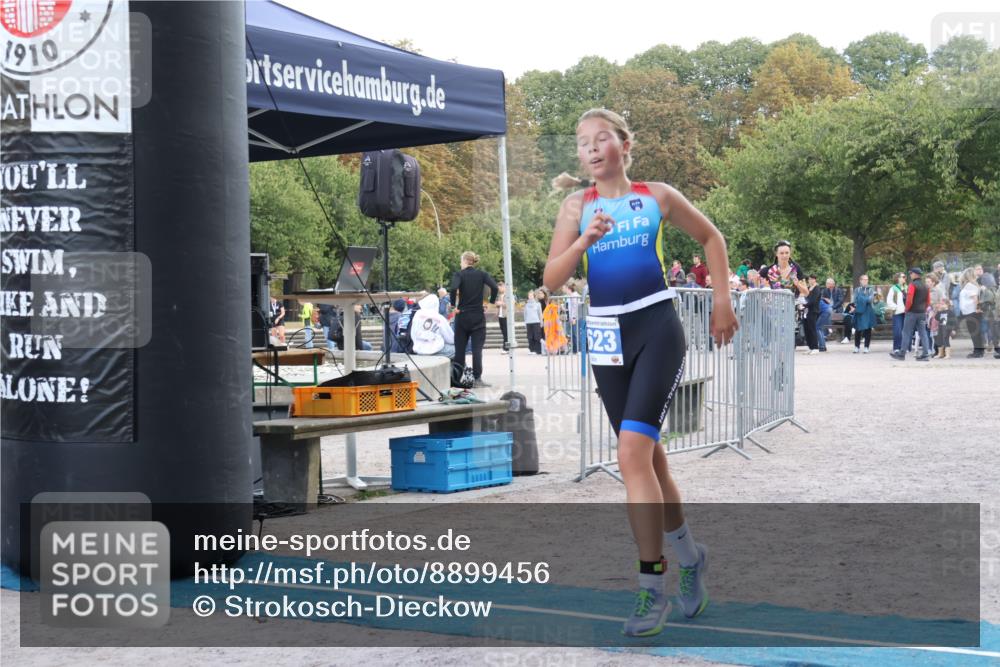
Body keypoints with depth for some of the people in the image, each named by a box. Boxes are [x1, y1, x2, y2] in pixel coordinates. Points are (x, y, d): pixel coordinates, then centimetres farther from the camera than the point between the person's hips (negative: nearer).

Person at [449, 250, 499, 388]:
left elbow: (453, 289, -23)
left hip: (462, 316, -1)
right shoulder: (482, 274, 2)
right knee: (477, 348, -1)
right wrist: (492, 301, 2)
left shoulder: (459, 274, -4)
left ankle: (457, 378, 12)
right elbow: (495, 287, -13)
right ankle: (477, 379, -7)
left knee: (460, 348, 8)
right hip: (478, 317, 1)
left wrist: (453, 303, -9)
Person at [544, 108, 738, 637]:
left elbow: (711, 238, 17)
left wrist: (722, 300, 10)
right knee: (648, 459, 12)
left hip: (657, 329, -3)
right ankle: (689, 555, 34)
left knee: (632, 454, -17)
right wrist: (584, 242, -19)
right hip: (607, 335, 4)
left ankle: (652, 589, -12)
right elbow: (552, 279, -3)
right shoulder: (576, 206, 5)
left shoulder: (657, 196, 2)